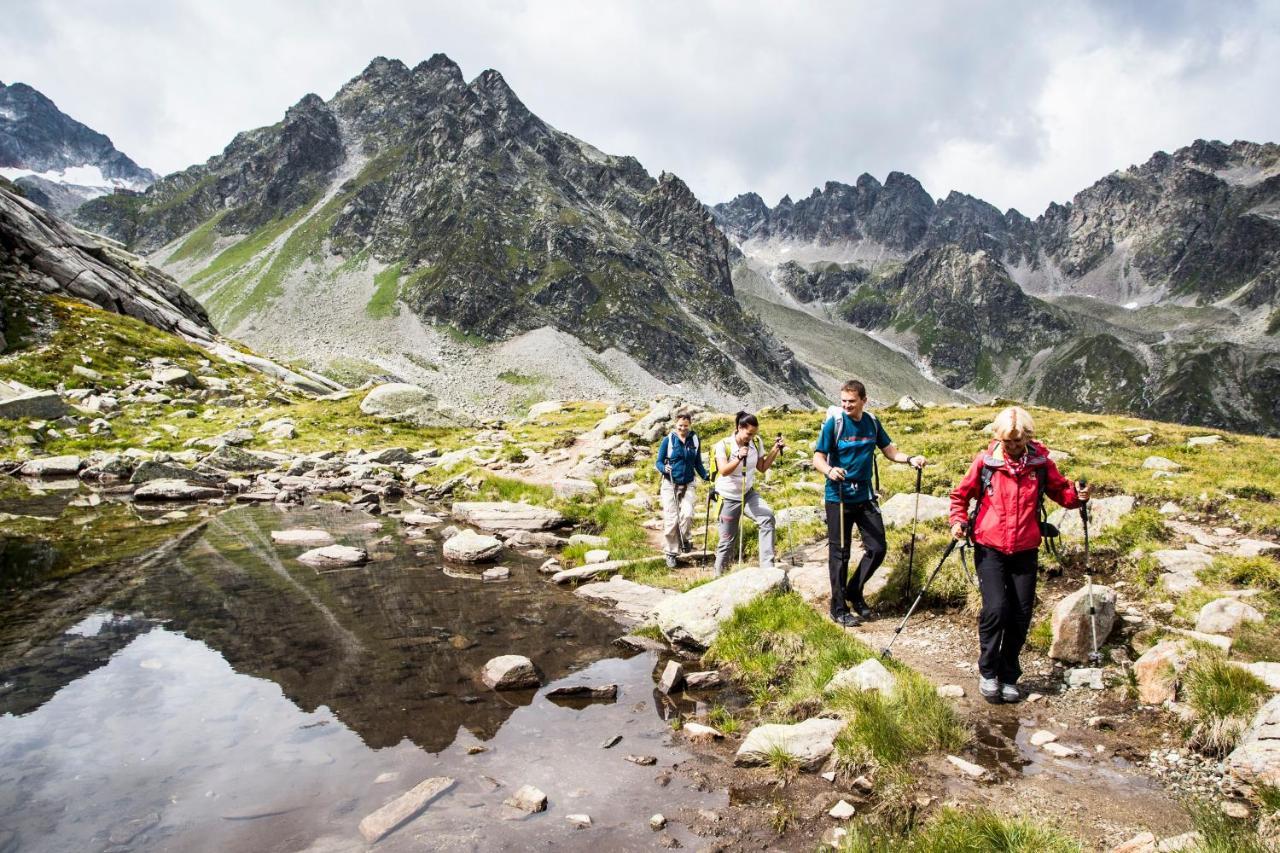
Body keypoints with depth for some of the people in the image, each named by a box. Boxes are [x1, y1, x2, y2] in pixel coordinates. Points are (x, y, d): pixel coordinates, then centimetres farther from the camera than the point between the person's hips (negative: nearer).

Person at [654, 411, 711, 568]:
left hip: (688, 485, 2)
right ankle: (670, 553, 12)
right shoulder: (668, 440, -4)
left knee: (687, 514, -19)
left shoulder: (695, 439, 3)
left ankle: (683, 539, 10)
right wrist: (664, 468, -22)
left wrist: (706, 476, -4)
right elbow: (658, 462, 0)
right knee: (671, 519, -4)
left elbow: (698, 463, 11)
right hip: (670, 485, -2)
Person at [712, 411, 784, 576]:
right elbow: (723, 471, -29)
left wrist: (775, 450, -10)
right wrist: (739, 458, -46)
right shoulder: (723, 445, -17)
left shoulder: (756, 443, -5)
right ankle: (718, 574, 26)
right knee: (727, 540, 4)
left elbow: (762, 467, 3)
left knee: (767, 518, -25)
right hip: (729, 498, -3)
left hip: (749, 494, 3)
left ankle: (767, 565, -22)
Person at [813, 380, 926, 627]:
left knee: (877, 548, 6)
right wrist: (829, 470, -35)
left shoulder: (872, 422, 4)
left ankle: (854, 592, 28)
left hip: (865, 496, 5)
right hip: (838, 498, -5)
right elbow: (818, 458, -13)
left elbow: (889, 450, 12)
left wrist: (910, 459, -8)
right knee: (839, 553, 1)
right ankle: (838, 609, 14)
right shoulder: (833, 424, -10)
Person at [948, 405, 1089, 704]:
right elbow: (961, 495, 5)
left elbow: (1061, 491, 8)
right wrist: (958, 521, -10)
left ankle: (1009, 676, 24)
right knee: (995, 609, -13)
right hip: (989, 549, -2)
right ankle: (988, 672, 8)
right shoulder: (985, 461, -5)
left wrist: (1077, 496, -13)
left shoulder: (1040, 462, -2)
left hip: (1025, 551, 2)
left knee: (1021, 615, 5)